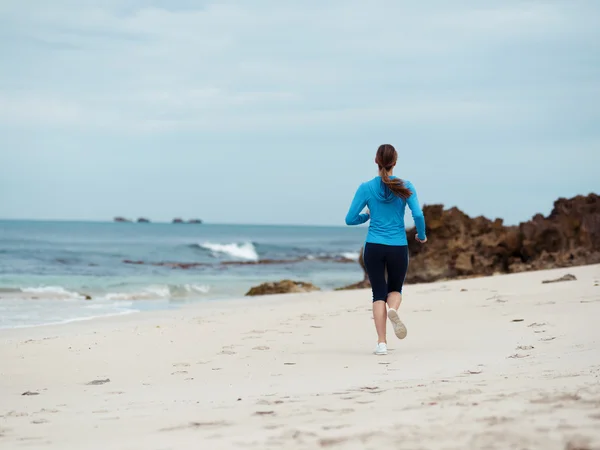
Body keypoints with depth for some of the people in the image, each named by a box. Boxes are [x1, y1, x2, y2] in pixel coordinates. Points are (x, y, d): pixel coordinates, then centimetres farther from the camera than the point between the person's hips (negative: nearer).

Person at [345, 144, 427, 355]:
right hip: (398, 248, 0)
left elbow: (350, 219, -1)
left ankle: (382, 343, -3)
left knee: (379, 294, 8)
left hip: (374, 247, 0)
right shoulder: (405, 186, -3)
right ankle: (393, 310, -17)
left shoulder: (366, 188, -2)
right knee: (395, 289, 19)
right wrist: (422, 235, 8)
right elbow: (418, 215, -11)